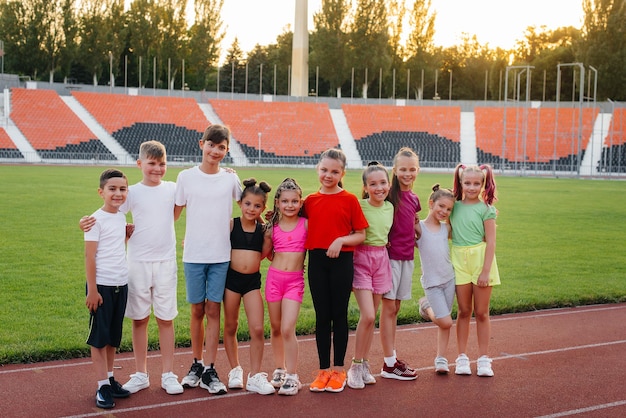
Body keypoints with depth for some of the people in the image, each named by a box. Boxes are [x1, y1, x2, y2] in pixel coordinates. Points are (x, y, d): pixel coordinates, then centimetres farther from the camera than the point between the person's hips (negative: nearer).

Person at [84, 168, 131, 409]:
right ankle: (102, 386, 6)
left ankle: (110, 378, 24)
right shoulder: (97, 220, -11)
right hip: (102, 285, -7)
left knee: (114, 335, 14)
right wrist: (92, 290, -15)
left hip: (121, 284, 7)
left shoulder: (121, 217, 9)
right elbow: (90, 257, -13)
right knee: (99, 336, 1)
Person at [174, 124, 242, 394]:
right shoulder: (186, 177, 1)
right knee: (197, 310, 7)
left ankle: (209, 371, 5)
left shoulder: (230, 178, 3)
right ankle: (196, 365, 22)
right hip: (193, 255, 0)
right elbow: (174, 214, 5)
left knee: (213, 310, 1)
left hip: (221, 255, 0)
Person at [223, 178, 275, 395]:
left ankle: (255, 376, 5)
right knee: (231, 327, 11)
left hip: (253, 281, 1)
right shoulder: (231, 225, -4)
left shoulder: (263, 229, 2)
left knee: (257, 329, -4)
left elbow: (263, 254, 3)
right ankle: (235, 370, 27)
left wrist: (268, 239, -8)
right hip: (232, 278, -1)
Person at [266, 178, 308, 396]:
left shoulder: (306, 224, -2)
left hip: (295, 280, -3)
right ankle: (280, 370, 28)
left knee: (287, 329, -11)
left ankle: (292, 377, -1)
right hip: (274, 277, 3)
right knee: (276, 328, 11)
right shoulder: (273, 227, 5)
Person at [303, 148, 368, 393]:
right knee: (322, 316, 8)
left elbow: (361, 235, -2)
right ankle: (323, 370, 16)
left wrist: (341, 240, -17)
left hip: (342, 261, -2)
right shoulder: (310, 201, 6)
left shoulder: (349, 200, -2)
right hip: (317, 260, 3)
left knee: (339, 315, 5)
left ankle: (338, 370, 16)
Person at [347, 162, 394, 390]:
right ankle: (356, 366, 2)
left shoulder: (390, 207, 6)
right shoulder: (360, 206, -11)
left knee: (371, 317, 9)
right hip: (361, 259, -5)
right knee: (367, 315, -13)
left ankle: (364, 365, 19)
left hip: (381, 260, 5)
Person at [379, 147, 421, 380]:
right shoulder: (389, 195, -10)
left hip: (407, 256, 6)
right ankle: (389, 364, 3)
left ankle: (392, 358, 21)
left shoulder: (413, 199, 10)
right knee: (388, 307, -2)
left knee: (395, 308, 13)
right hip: (390, 254, -6)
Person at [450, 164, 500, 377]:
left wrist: (486, 271, -12)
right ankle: (462, 357, 17)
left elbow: (490, 242, -7)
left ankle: (483, 359, 15)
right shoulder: (455, 207, 6)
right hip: (459, 261, 2)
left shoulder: (486, 209, -3)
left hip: (480, 259, -2)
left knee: (481, 312, 5)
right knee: (464, 311, 9)